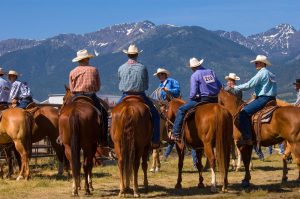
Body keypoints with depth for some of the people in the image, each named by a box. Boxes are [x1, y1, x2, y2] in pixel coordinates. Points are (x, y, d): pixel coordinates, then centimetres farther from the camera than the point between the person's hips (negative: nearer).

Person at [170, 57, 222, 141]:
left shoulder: (194, 75, -5)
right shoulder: (211, 72, 12)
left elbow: (193, 92, -12)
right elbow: (220, 86, 13)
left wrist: (191, 99, 7)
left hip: (203, 100, -6)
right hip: (214, 100, 6)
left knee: (181, 110, 1)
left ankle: (175, 134, -5)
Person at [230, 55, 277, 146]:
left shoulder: (261, 73, -10)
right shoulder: (270, 74, 20)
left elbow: (249, 85, -13)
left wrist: (235, 87, -4)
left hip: (263, 99, -10)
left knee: (244, 112, -15)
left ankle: (247, 138, -22)